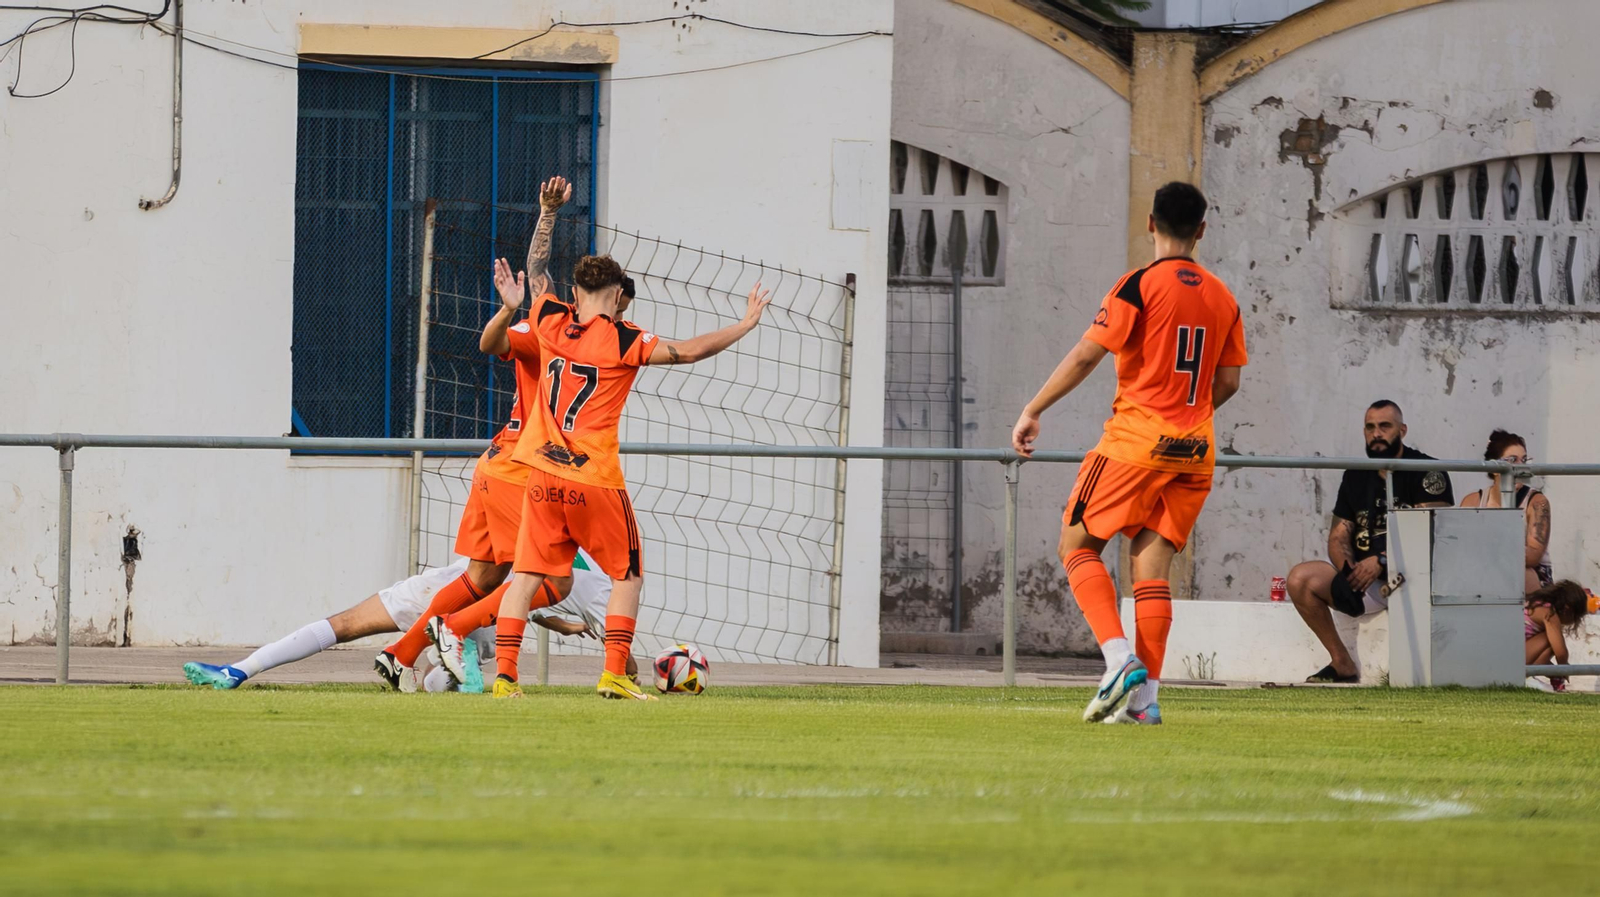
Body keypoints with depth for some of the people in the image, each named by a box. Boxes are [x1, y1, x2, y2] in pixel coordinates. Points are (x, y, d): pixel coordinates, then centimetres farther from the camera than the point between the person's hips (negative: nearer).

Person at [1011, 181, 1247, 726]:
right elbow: (1228, 383, 14)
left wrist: (1033, 411, -4)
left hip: (1137, 439, -5)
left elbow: (1086, 356, -11)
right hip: (1195, 449, 5)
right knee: (1152, 565, 6)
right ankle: (1145, 696, -2)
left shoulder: (1141, 286, -8)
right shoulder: (1222, 298, 9)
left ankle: (1121, 660, -12)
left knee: (1078, 545, 5)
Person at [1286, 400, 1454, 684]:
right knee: (1300, 578, -14)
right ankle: (1341, 663, -7)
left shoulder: (1427, 471, -5)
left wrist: (1381, 561, -26)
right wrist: (1346, 569, -12)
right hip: (1363, 578, 6)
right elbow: (1338, 535, 12)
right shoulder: (1356, 477, 15)